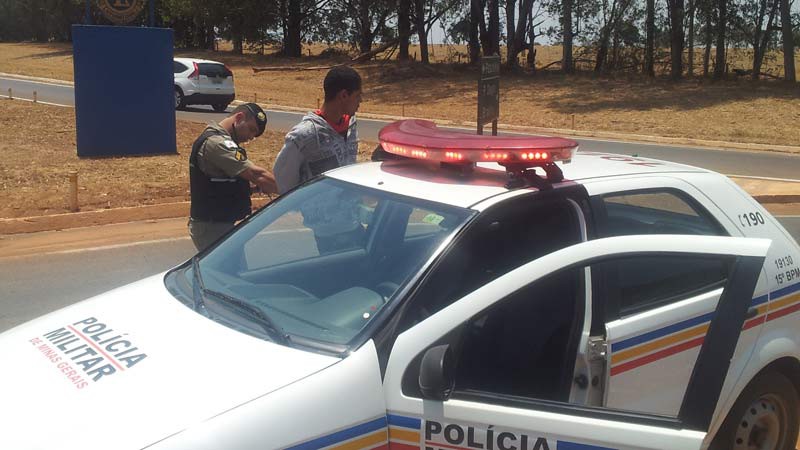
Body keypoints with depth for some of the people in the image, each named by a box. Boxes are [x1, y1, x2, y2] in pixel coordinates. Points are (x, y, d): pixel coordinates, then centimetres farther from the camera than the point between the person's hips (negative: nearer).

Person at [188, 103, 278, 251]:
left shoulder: (218, 140, 16)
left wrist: (255, 188, 3)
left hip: (220, 225, 10)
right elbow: (257, 174, -25)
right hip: (212, 228, -10)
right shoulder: (216, 143, -18)